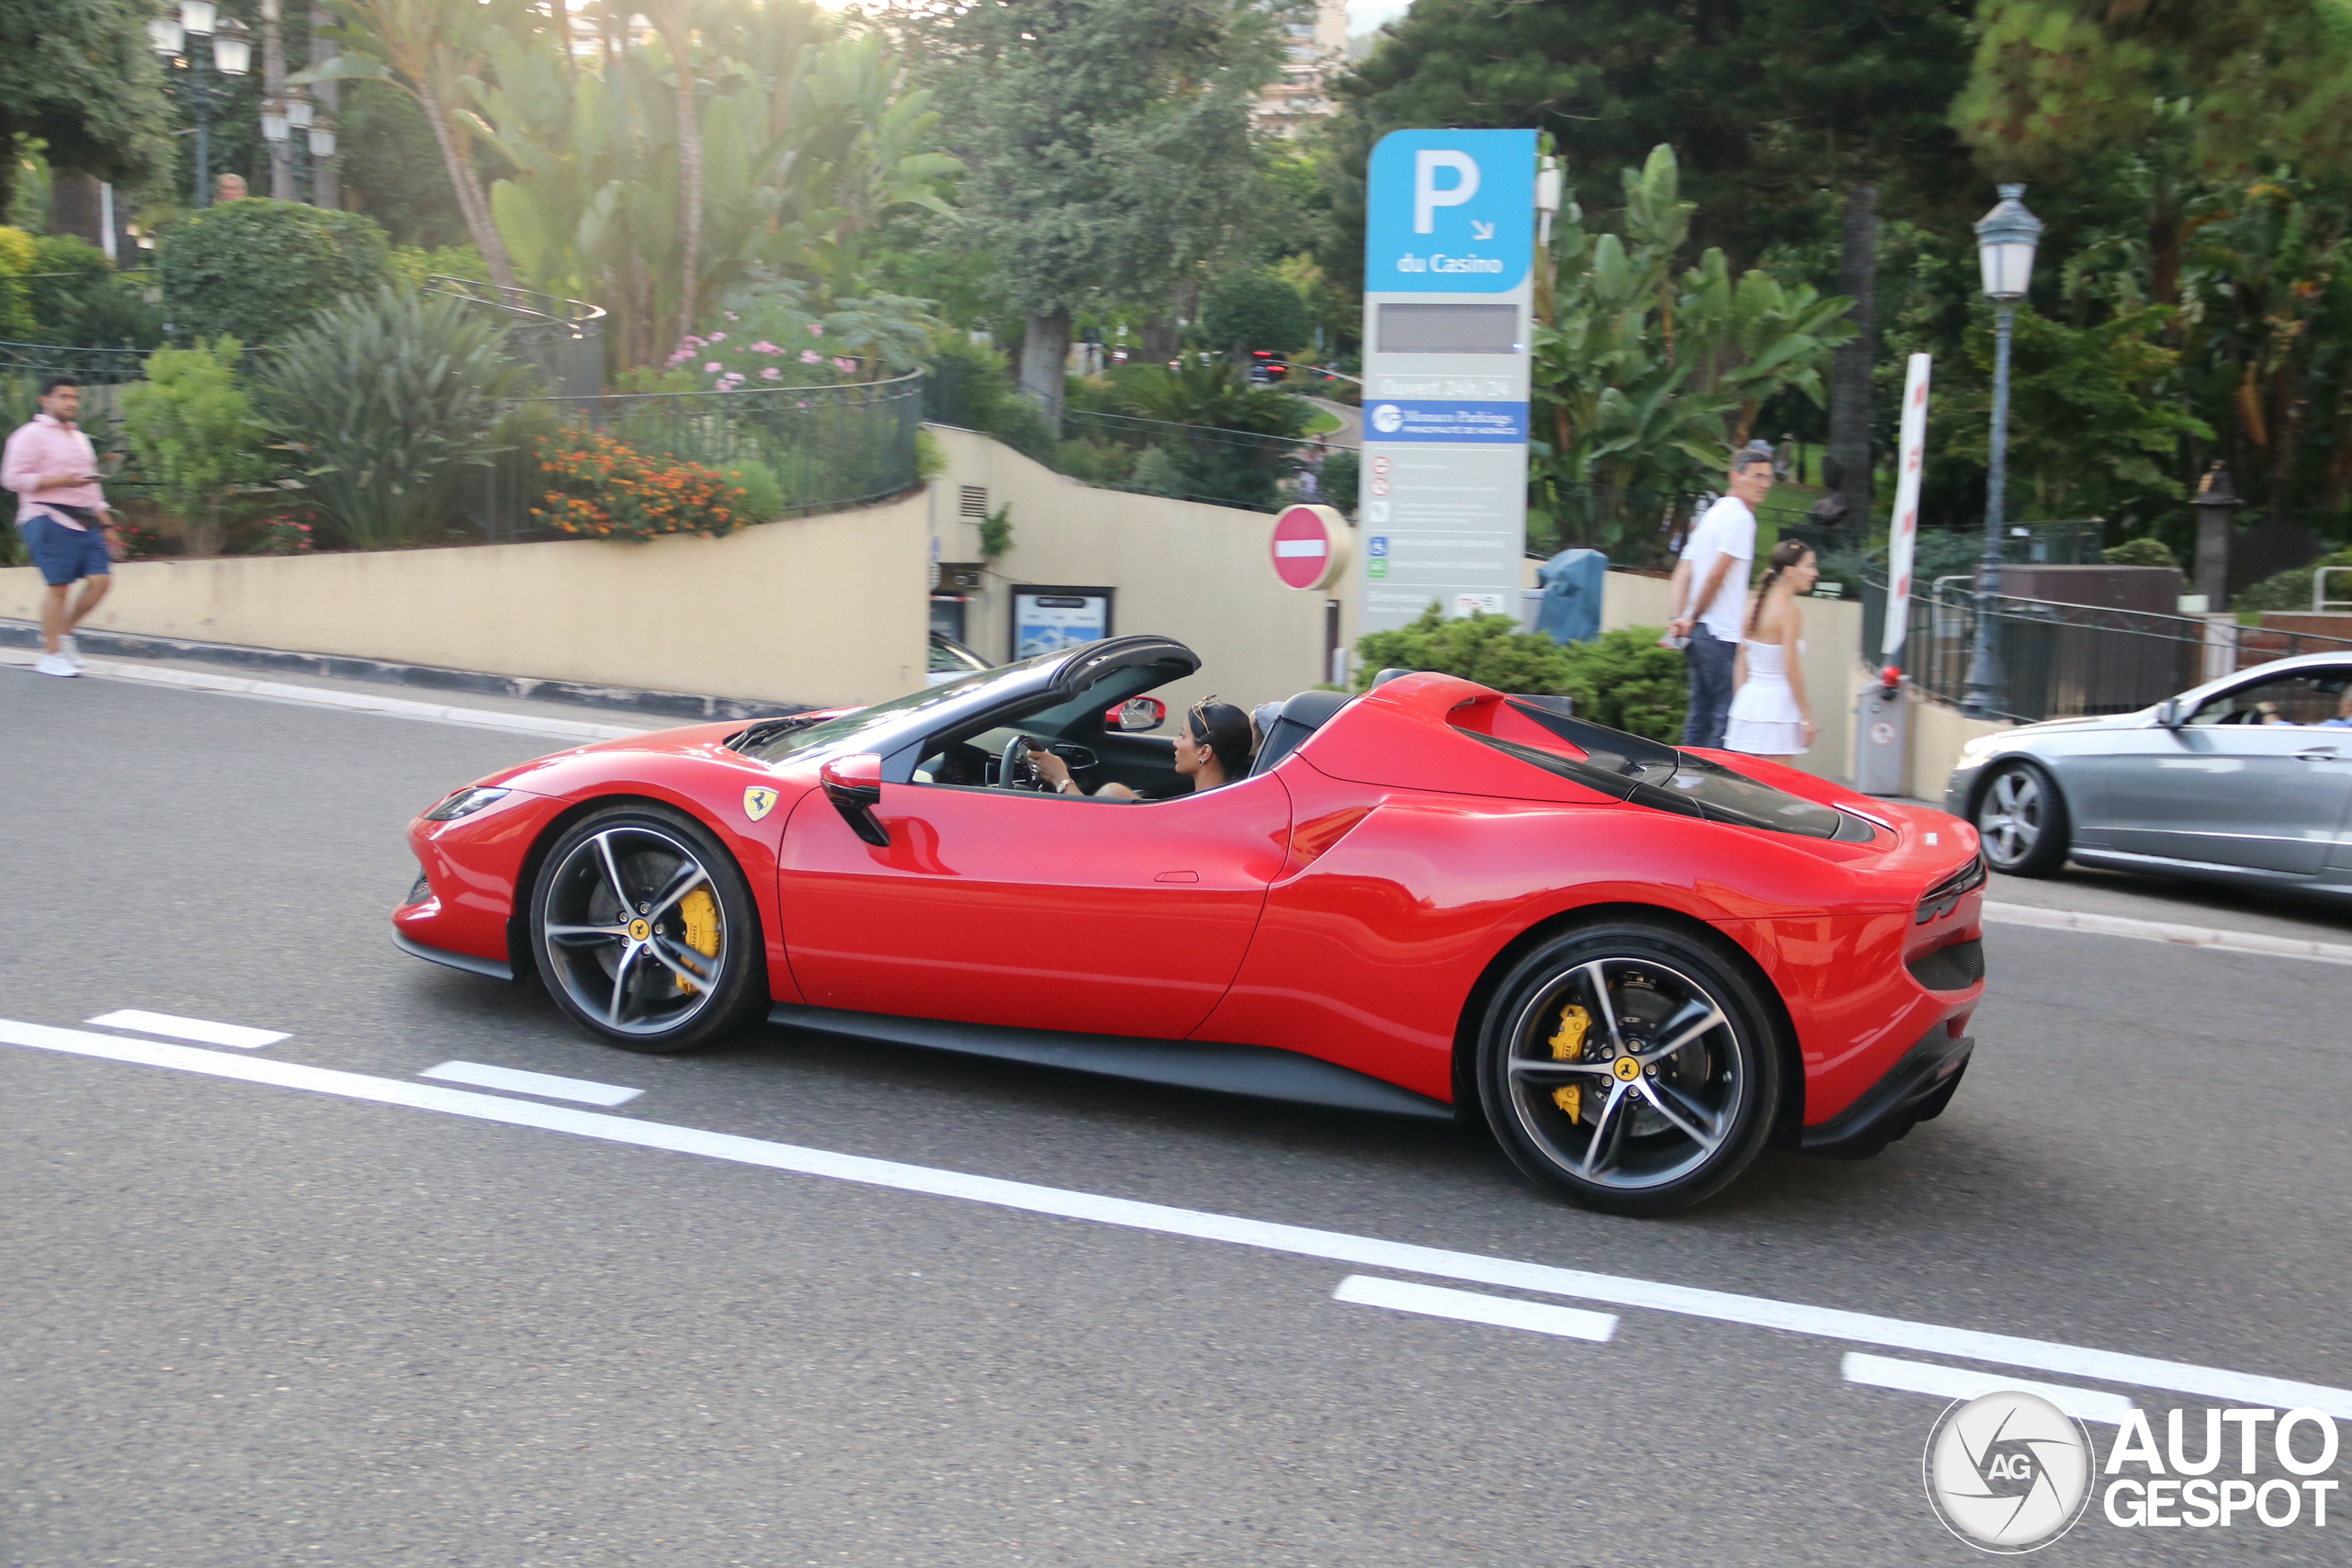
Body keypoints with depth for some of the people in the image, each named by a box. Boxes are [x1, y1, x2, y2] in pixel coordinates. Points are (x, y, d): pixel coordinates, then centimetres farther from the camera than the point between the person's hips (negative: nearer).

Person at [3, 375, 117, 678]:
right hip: (49, 520, -7)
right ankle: (51, 654, 1)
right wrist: (62, 481, -16)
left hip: (84, 522, 7)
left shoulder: (80, 439, 23)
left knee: (101, 579, -5)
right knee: (59, 586, -8)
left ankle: (63, 633, 14)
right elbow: (13, 478, -11)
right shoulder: (31, 435, -2)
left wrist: (105, 525, 23)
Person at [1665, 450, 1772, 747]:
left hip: (1700, 634, 9)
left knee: (1700, 717, 12)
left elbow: (1683, 574, 14)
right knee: (1726, 717, -7)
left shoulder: (1713, 513, 20)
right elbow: (1716, 575, -17)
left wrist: (1678, 618, 2)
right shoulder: (1739, 516, -9)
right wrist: (1693, 619, -6)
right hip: (1722, 634, -9)